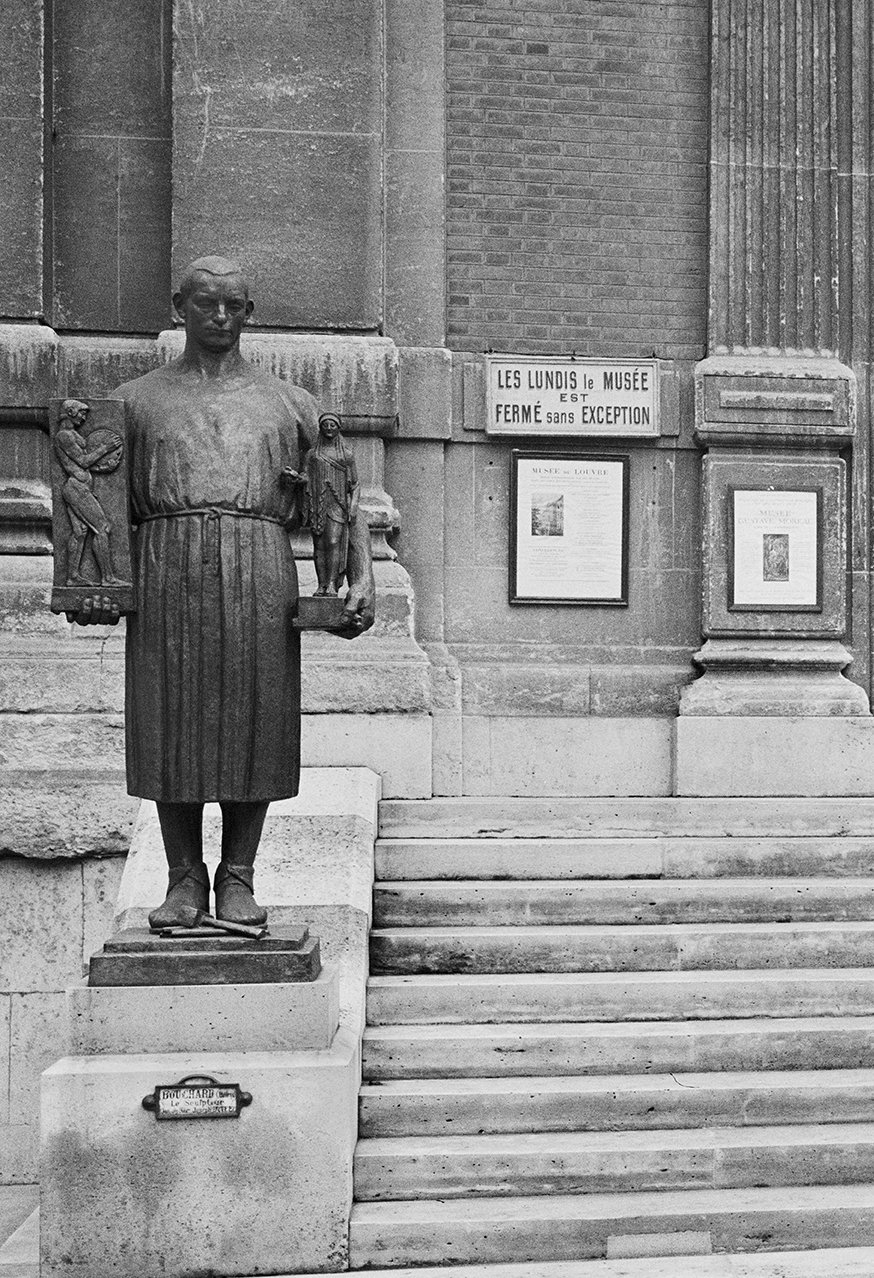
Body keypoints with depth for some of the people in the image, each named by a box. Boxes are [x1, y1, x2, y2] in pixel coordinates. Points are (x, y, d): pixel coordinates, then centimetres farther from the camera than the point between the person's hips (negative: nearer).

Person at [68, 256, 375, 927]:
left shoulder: (289, 403, 18)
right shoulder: (137, 398, 18)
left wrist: (363, 580, 1)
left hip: (260, 574, 0)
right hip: (166, 570, 0)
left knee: (255, 725, -2)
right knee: (169, 726, -1)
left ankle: (238, 879, 9)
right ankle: (185, 878, 10)